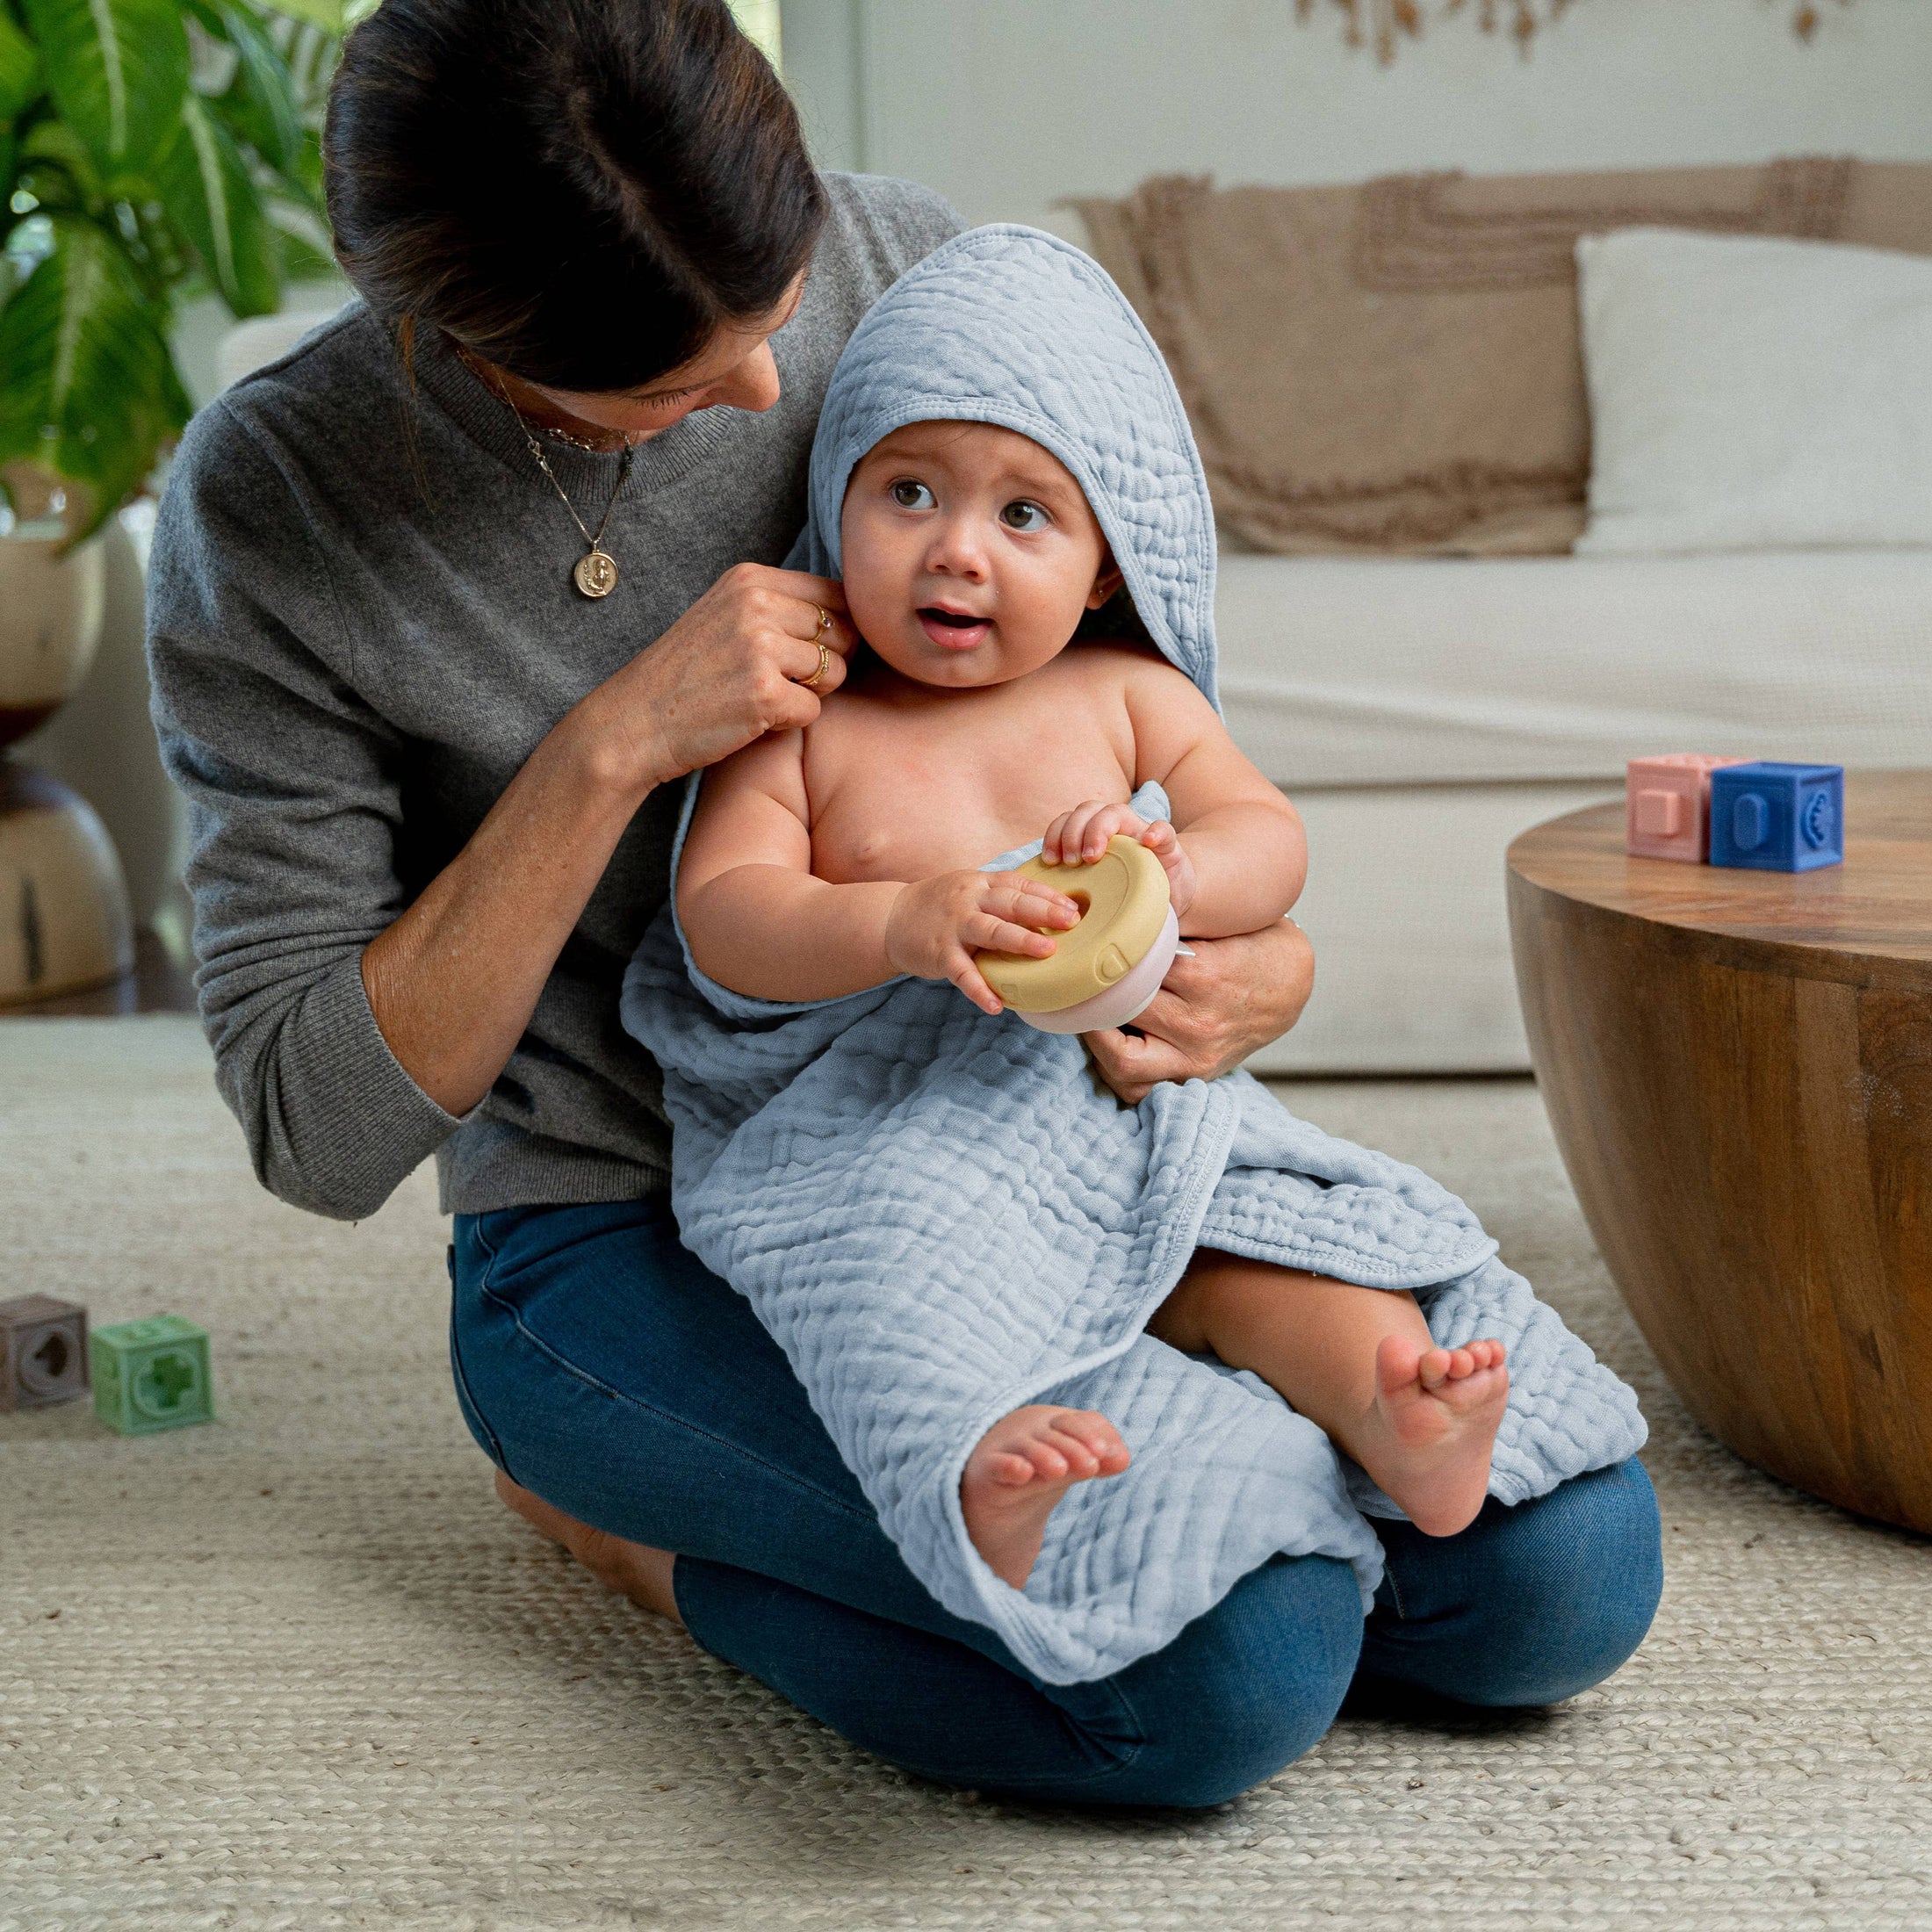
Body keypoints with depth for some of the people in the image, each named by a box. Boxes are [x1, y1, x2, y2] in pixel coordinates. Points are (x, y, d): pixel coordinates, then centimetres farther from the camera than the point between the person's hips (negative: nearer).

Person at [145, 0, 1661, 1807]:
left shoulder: (905, 272, -4)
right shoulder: (270, 502, -14)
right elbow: (316, 1127, -14)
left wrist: (1266, 964, -13)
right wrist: (610, 748, -25)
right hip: (632, 1239, -5)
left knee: (1566, 1577, -8)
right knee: (1239, 1666, -27)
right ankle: (642, 1522, -1)